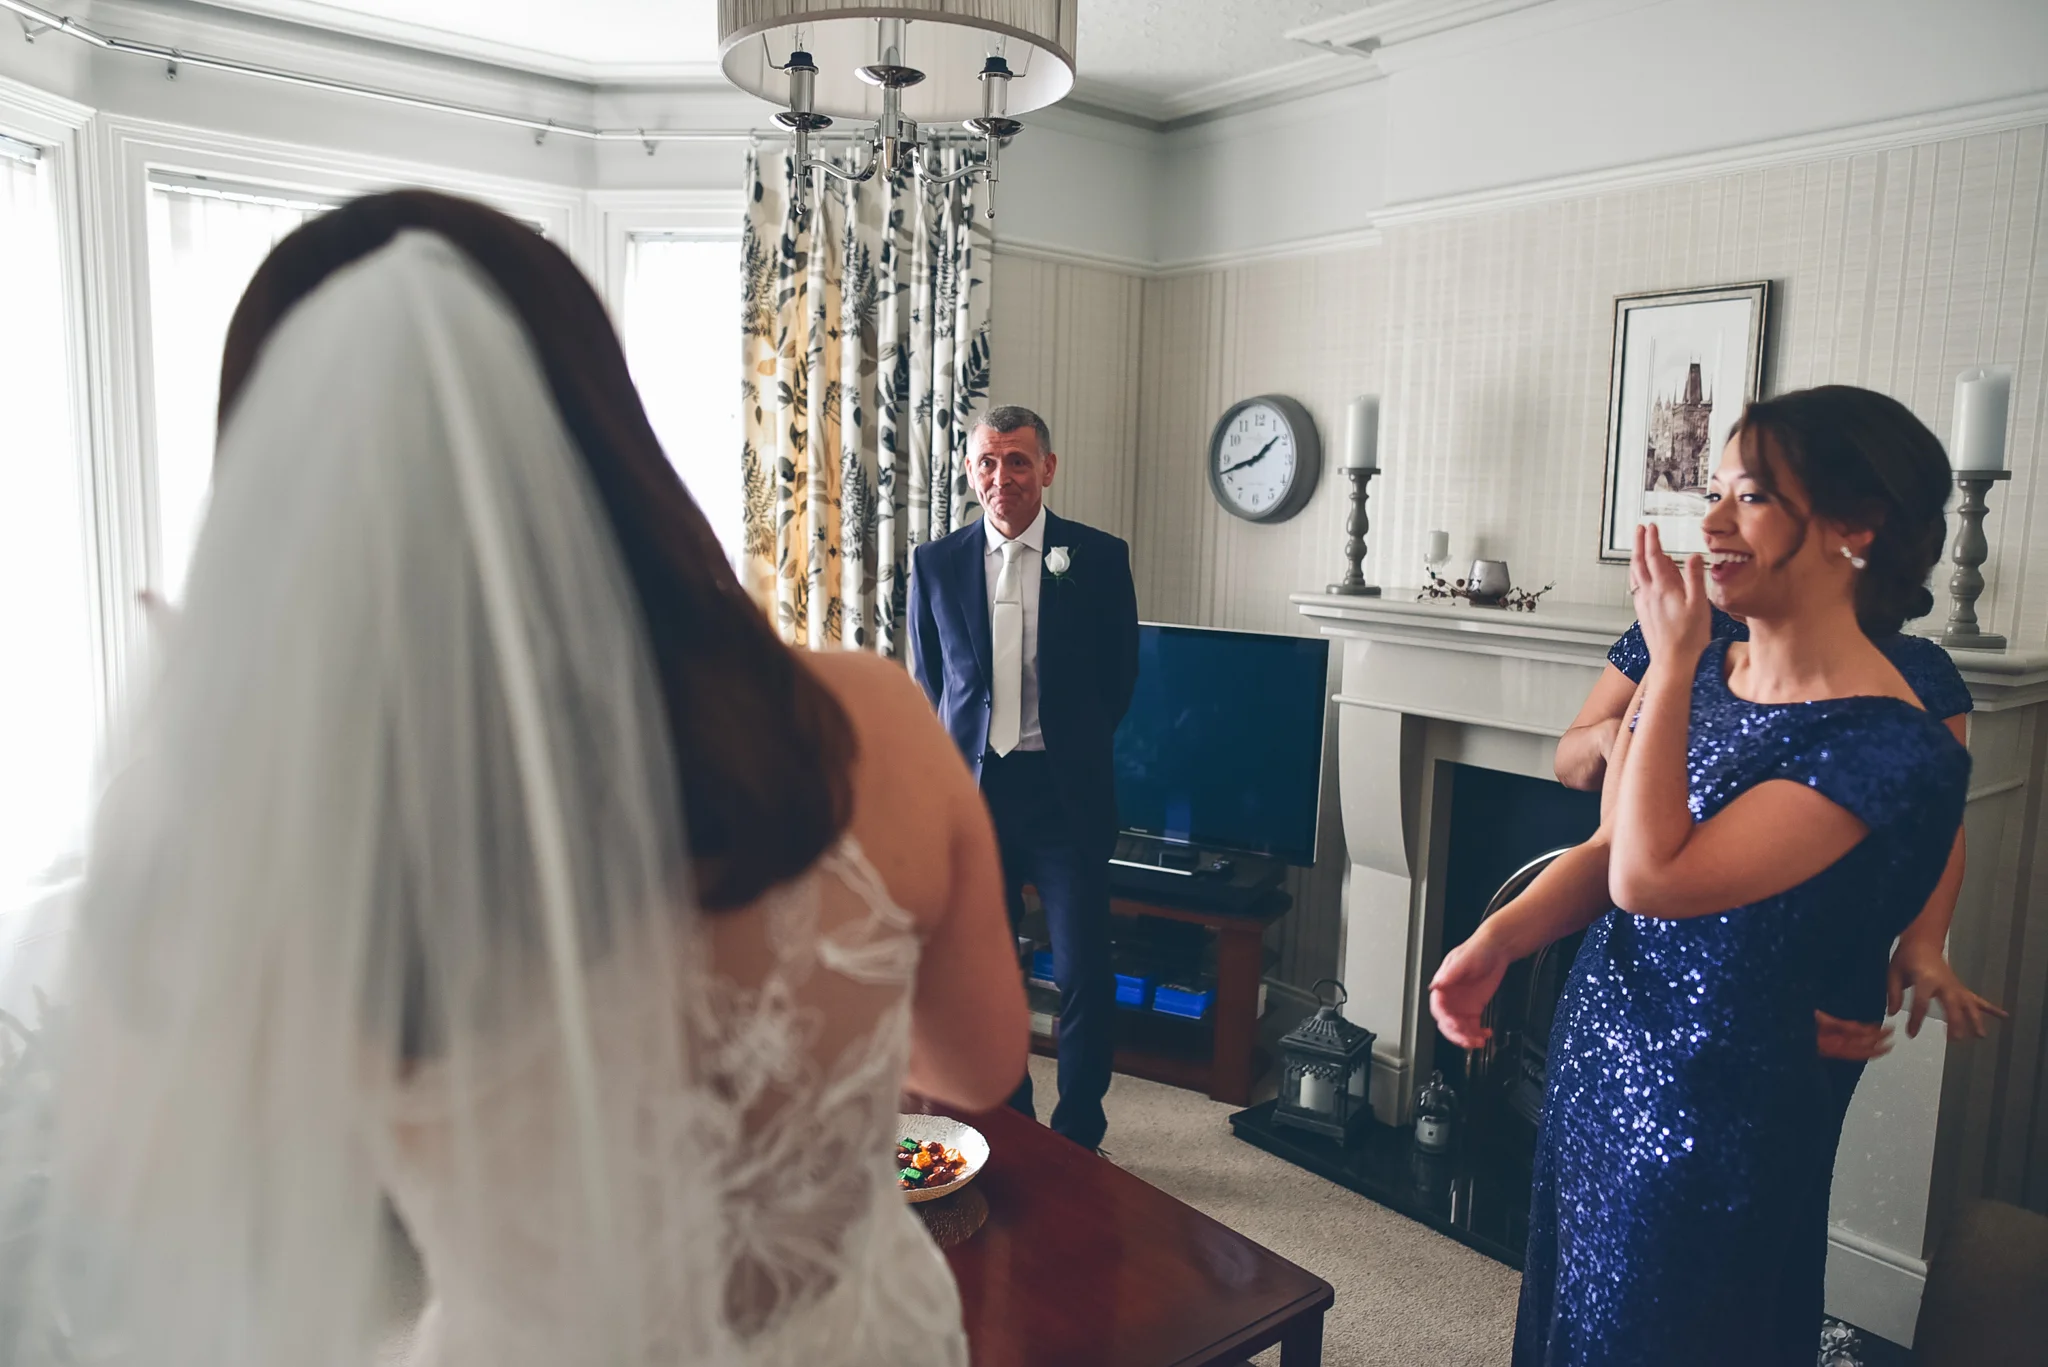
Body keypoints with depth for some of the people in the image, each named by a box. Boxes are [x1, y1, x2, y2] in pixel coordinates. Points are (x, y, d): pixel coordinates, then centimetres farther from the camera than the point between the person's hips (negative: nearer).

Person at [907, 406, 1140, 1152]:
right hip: (972, 787, 2)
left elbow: (1118, 678, 7)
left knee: (1083, 973, -1)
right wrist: (963, 753, 11)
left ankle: (1077, 1139, 19)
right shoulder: (937, 564, 3)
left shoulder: (1098, 557, -2)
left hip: (1066, 791, -2)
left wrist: (1071, 748, 10)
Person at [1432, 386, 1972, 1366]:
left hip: (1709, 1115, -7)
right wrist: (1498, 939, -12)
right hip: (1590, 1075, 7)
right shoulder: (1701, 676, 1)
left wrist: (1671, 667, -23)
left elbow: (1650, 877, -29)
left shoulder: (1889, 746, -22)